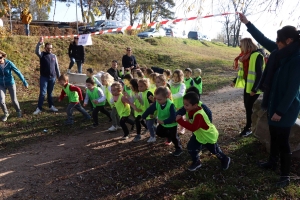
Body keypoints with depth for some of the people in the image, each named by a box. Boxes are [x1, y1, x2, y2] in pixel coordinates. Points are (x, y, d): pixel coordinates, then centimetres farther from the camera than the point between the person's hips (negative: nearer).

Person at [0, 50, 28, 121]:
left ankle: (18, 111, 37)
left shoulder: (9, 63, -20)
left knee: (14, 100, 8)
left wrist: (24, 82, -15)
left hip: (10, 83, -2)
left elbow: (18, 72, -16)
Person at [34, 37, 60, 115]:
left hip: (52, 77, 3)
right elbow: (37, 51, -24)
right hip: (44, 77, -3)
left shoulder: (54, 56, 8)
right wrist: (39, 43, -40)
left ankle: (51, 106, 23)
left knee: (50, 93, 13)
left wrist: (59, 77, 11)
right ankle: (39, 108, 3)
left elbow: (57, 67, 11)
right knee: (42, 93, -5)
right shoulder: (42, 55, -1)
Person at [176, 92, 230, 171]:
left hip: (209, 135, -7)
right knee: (191, 147, 1)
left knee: (215, 150, 17)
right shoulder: (190, 110, -15)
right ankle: (196, 162, 25)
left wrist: (180, 120, -50)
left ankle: (225, 159, 47)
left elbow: (193, 128, -51)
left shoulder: (199, 115, -43)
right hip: (198, 134, 7)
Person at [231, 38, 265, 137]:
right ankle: (250, 124, 24)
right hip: (247, 85, 8)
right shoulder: (246, 56, 7)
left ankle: (248, 128, 12)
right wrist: (235, 81, 22)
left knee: (249, 107, -1)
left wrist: (254, 89, -24)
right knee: (247, 106, 12)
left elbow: (260, 74, -21)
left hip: (253, 87, -8)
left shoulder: (257, 56, -19)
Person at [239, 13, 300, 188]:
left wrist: (280, 111, -20)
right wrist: (247, 23, 9)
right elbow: (263, 40, 10)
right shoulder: (281, 52, 0)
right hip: (274, 103, 9)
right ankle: (272, 162, 42)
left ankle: (285, 175, 19)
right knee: (274, 136, 22)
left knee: (283, 140, 2)